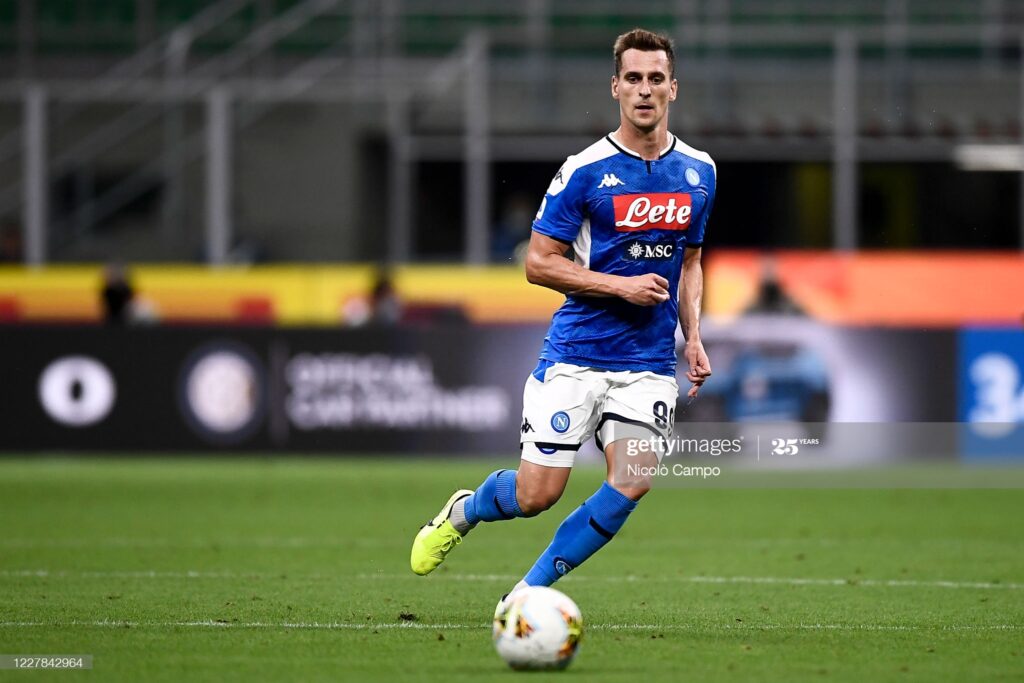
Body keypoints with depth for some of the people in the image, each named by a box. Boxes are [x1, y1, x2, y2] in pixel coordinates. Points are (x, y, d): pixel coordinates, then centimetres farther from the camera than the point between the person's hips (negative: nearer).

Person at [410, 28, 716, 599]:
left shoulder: (699, 172, 8)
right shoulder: (585, 171, -7)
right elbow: (539, 262, -6)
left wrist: (694, 337, 9)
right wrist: (621, 285, -14)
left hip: (650, 364, 3)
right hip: (576, 354, -3)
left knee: (632, 482, -16)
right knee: (536, 494, -5)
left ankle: (531, 589, 0)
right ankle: (463, 512, 30)